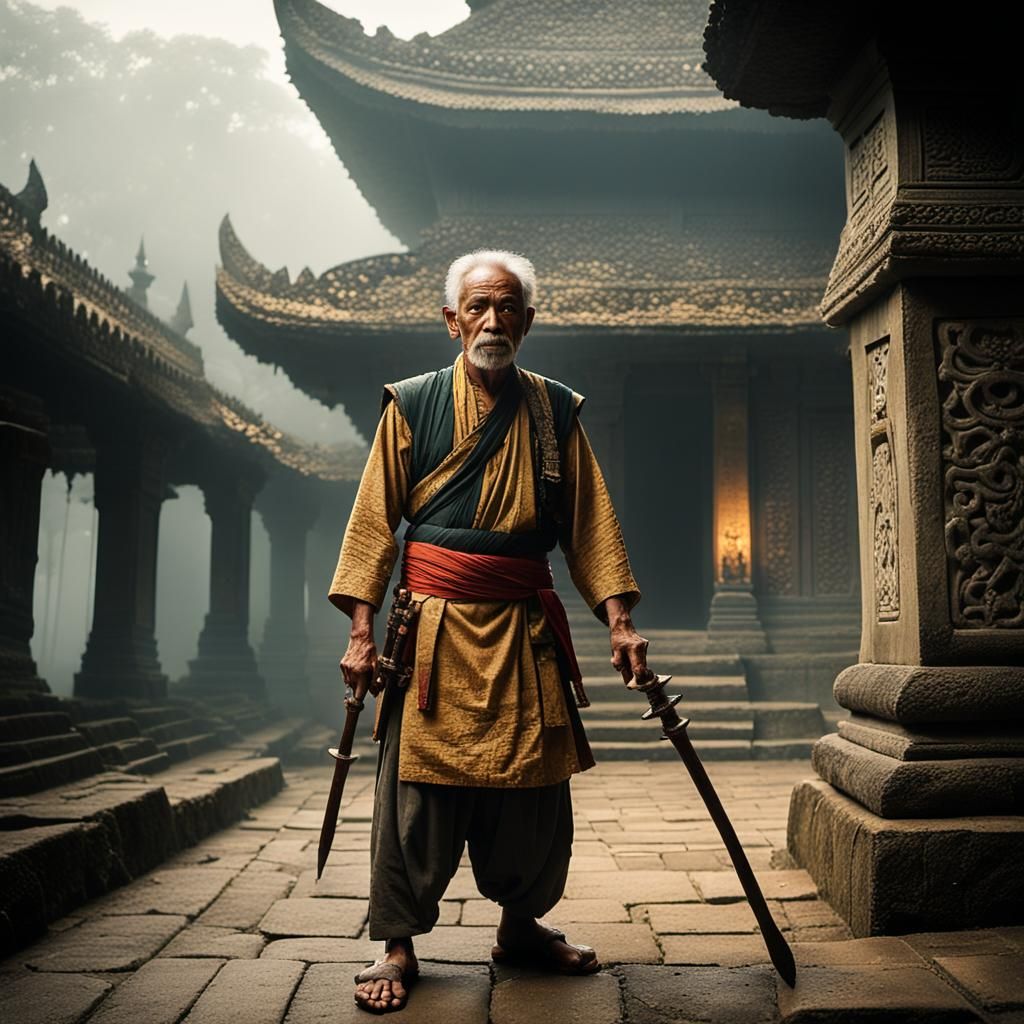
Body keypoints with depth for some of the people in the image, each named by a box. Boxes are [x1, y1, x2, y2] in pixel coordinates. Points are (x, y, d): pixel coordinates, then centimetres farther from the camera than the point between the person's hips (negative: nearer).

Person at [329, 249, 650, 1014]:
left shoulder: (556, 411, 9)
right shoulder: (412, 404, 3)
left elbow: (591, 521, 7)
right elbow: (374, 520, 1)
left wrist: (619, 621, -3)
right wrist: (363, 632, -6)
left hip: (526, 633, 3)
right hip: (434, 628, -2)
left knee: (536, 786, 8)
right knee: (417, 790, -1)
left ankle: (521, 926, 29)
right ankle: (399, 948, 14)